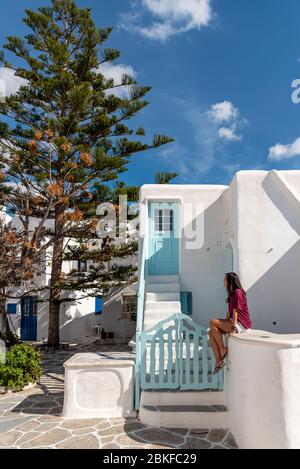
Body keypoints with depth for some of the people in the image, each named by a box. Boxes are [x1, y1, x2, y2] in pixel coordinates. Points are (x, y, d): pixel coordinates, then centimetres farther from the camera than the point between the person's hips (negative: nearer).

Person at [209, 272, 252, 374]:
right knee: (211, 332, -6)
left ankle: (223, 349, -8)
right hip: (234, 322, 9)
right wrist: (225, 325, 14)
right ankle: (218, 360, -8)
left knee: (213, 322, -18)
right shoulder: (232, 294, 19)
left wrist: (233, 327, -19)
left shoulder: (238, 292, -12)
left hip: (241, 324, -9)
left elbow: (235, 311, -17)